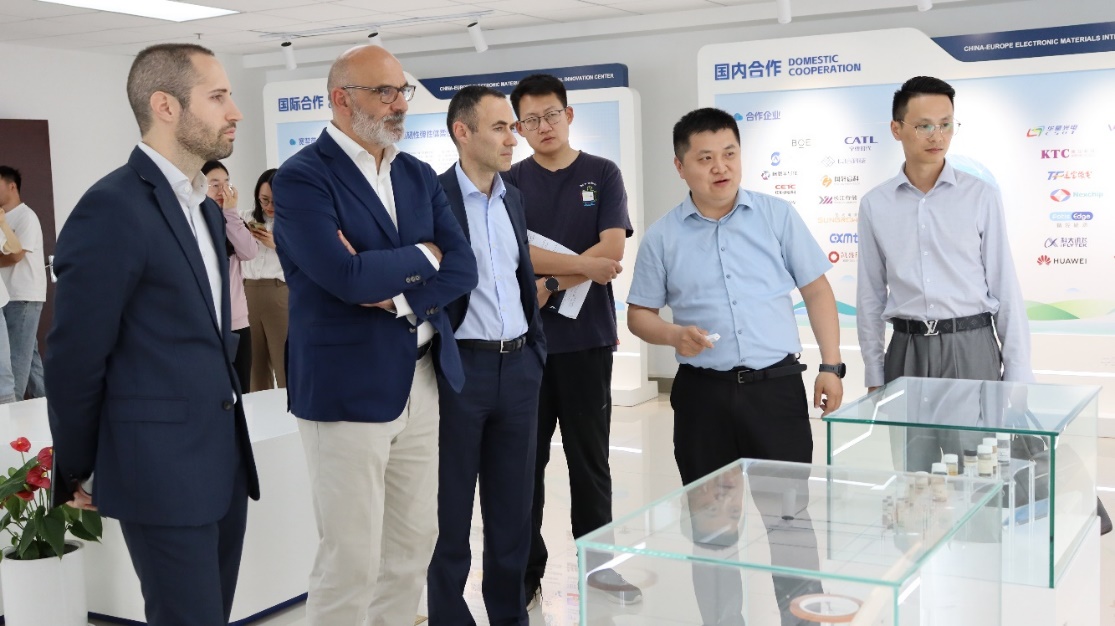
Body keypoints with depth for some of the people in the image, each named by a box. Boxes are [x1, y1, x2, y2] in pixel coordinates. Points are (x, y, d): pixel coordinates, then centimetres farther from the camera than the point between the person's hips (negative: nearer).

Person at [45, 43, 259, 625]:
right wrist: (77, 472, -2)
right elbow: (74, 358, -12)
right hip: (162, 468, -8)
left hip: (224, 461, 8)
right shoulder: (112, 209, -15)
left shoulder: (204, 205, 12)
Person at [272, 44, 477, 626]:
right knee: (351, 559, 1)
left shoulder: (419, 175, 11)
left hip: (421, 380, 7)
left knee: (415, 543, 15)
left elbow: (463, 267, 2)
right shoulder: (302, 177, -10)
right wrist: (421, 257, -7)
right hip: (347, 387, -6)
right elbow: (348, 277, -23)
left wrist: (399, 293, -15)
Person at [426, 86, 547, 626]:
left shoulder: (513, 198, 11)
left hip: (519, 365, 6)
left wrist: (536, 348, 16)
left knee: (514, 504, 14)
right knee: (451, 507, 7)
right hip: (459, 367, -6)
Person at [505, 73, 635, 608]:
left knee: (589, 455, 10)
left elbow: (612, 250, -8)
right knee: (525, 459, 5)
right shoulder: (511, 181, 5)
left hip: (587, 337, 0)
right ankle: (526, 570, 16)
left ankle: (598, 560, 23)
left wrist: (550, 283, -13)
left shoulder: (602, 175, 4)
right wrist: (583, 265, -14)